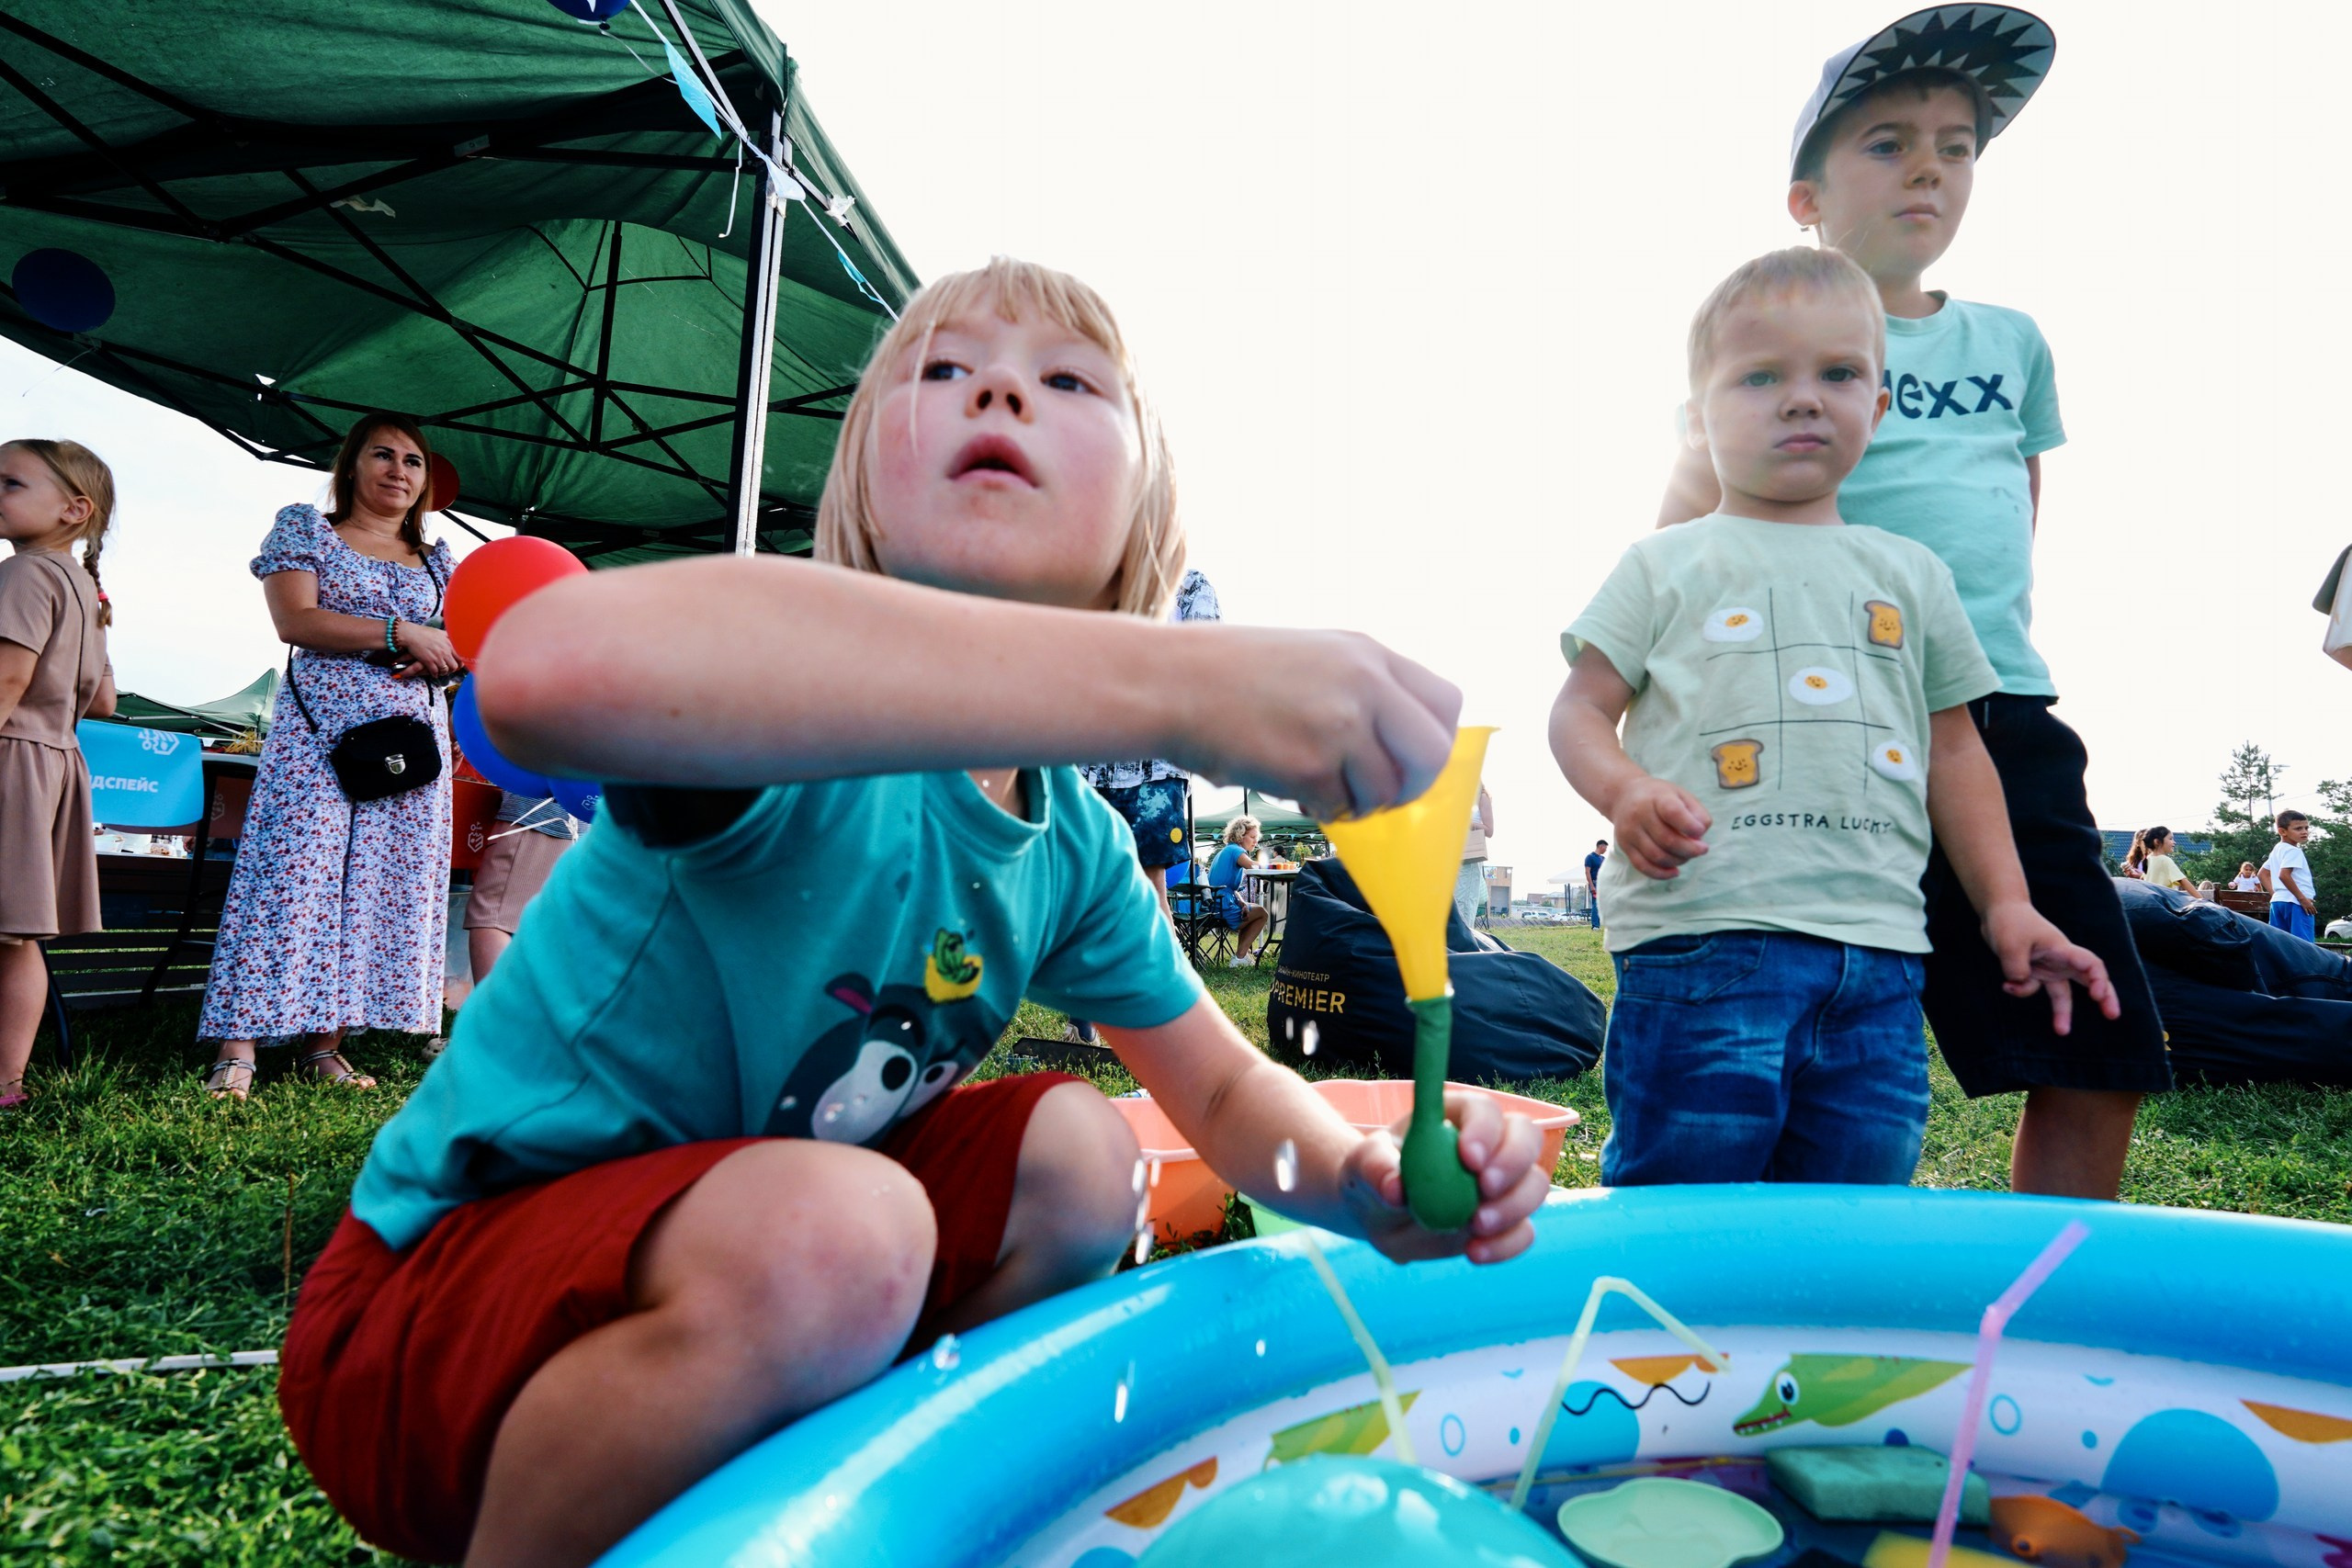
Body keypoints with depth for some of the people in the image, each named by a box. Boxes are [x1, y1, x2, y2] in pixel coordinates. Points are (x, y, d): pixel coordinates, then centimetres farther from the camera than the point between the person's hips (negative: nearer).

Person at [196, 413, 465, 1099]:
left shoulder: (435, 561, 19)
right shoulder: (305, 528, 8)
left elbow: (462, 646, 18)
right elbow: (294, 619, -7)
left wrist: (441, 657, -6)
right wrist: (400, 633, -13)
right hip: (319, 733, -4)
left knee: (384, 885, 0)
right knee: (294, 876, -11)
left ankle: (324, 1044, 6)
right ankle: (238, 1049, -8)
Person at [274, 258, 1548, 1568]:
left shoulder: (1077, 849, -4)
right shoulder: (812, 700, -26)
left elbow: (1227, 1087, 6)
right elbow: (550, 669, -49)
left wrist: (1358, 1185, -18)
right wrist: (1167, 682, -52)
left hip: (739, 1236, 6)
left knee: (1077, 1153, -5)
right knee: (836, 1233, -31)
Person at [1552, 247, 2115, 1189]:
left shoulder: (1912, 575, 21)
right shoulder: (1665, 566, 10)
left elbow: (1954, 750, 23)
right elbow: (1580, 708, 4)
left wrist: (2006, 903, 17)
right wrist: (1625, 790, -17)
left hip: (1878, 953, 4)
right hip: (1703, 935, -4)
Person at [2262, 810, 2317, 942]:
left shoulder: (2277, 849, 19)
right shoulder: (2293, 851, -11)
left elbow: (2263, 873, 26)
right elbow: (2284, 875, -24)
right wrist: (2302, 898, -18)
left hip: (2277, 901, 10)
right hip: (2294, 903, -10)